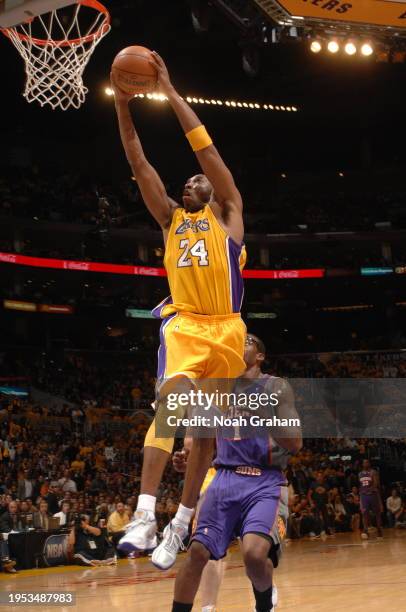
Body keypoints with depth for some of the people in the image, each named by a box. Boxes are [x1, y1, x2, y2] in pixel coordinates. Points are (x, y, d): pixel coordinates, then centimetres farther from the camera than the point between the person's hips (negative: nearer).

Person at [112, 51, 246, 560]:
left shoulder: (227, 213, 12)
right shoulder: (171, 218, 19)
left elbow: (205, 147, 3)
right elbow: (139, 164, 11)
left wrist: (170, 92, 0)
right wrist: (122, 104, 3)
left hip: (226, 328, 0)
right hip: (184, 323, 0)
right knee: (171, 398, -25)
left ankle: (181, 522, 16)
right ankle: (144, 516, -35)